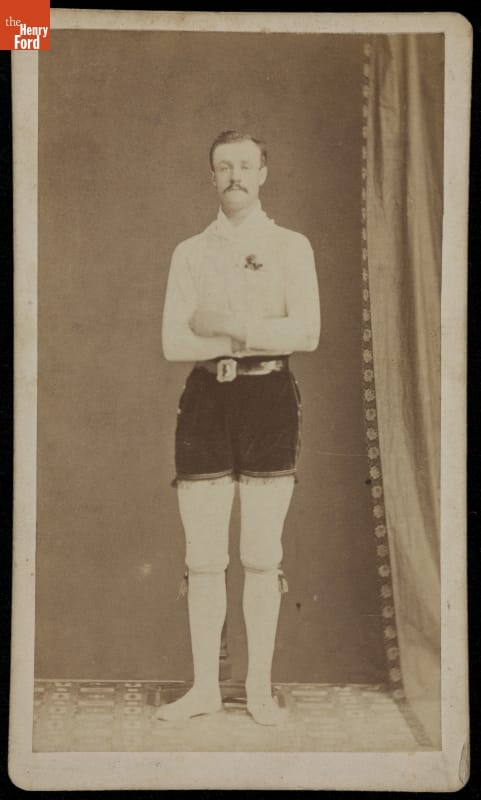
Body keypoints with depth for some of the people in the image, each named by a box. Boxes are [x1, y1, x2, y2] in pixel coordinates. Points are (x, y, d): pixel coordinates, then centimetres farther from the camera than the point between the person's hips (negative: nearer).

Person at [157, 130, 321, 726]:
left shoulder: (291, 247, 6)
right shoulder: (190, 253, 10)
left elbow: (306, 332, -7)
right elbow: (173, 342, 0)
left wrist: (225, 326, -12)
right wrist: (256, 337, -9)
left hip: (269, 400, -1)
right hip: (206, 402, 2)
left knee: (262, 556, 1)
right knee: (203, 559, 2)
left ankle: (260, 688, 12)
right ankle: (205, 687, 13)